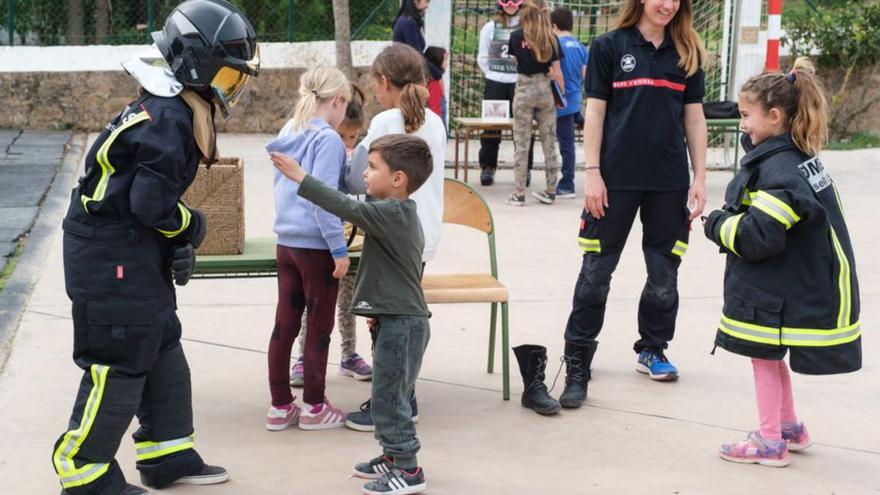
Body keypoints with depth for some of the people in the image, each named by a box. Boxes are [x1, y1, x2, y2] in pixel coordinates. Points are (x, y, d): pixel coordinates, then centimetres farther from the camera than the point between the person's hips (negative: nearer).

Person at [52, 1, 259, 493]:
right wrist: (193, 227, -8)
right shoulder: (167, 119, -22)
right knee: (119, 363, -3)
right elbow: (151, 202, -25)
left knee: (162, 351, 16)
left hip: (138, 254, 10)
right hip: (111, 258, -10)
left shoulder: (179, 111, 11)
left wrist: (179, 244, 5)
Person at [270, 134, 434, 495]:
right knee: (389, 394, 19)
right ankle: (394, 456, 30)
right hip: (398, 319, 10)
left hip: (401, 324, -10)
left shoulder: (391, 213, -19)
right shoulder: (401, 213, 13)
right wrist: (381, 308, 28)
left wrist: (301, 178, -29)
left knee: (388, 397, -4)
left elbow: (348, 208, -30)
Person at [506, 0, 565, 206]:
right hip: (546, 90, 2)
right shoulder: (551, 39, -1)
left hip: (524, 90, -1)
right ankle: (550, 191, 13)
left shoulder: (517, 36, -3)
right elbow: (556, 71, 0)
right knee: (549, 143, 8)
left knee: (521, 144, 2)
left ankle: (519, 193, 2)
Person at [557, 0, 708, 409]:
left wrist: (699, 178, 6)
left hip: (669, 180, 3)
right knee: (596, 272, 0)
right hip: (617, 179, -3)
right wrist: (593, 172, -7)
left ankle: (652, 350, 28)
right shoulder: (609, 47, 1)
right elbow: (595, 112, -1)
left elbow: (694, 118, 10)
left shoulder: (687, 53, 9)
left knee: (665, 273, 10)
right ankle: (577, 363, 8)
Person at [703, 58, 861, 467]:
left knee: (763, 354, 1)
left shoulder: (778, 170, -23)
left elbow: (760, 236, -28)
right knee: (769, 352, 21)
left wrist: (717, 225, -11)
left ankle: (770, 443, 11)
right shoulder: (799, 156, 8)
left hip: (772, 291, -10)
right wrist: (728, 221, 4)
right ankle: (789, 428, 34)